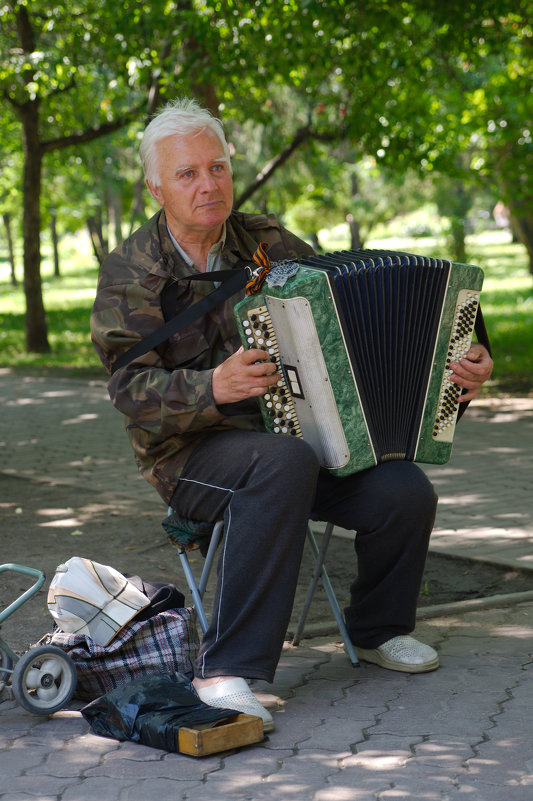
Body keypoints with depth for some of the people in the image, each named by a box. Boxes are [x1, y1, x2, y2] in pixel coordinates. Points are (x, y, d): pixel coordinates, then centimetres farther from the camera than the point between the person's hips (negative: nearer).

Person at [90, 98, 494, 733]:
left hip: (290, 433, 5)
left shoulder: (268, 243, 7)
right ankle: (226, 671, -36)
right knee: (284, 464, -38)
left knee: (405, 491, -20)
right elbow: (134, 393, -15)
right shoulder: (130, 275, -5)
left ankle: (377, 629, 11)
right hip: (190, 455, -4)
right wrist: (214, 387, -35)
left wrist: (447, 362, -7)